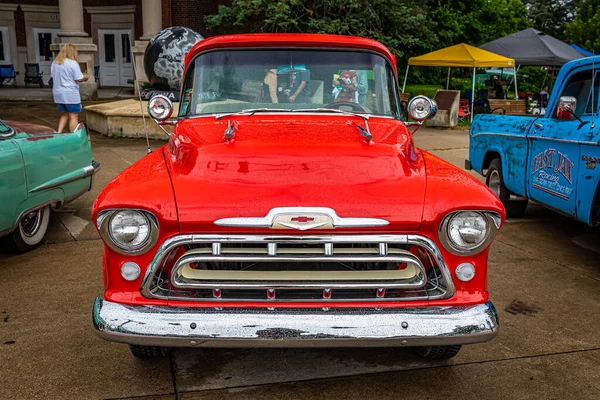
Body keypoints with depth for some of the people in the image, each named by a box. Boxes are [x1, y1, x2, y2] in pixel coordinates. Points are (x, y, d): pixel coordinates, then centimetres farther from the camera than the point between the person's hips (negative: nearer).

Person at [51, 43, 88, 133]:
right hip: (71, 95, -7)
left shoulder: (54, 63, 9)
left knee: (64, 115, 19)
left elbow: (53, 76, 16)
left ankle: (58, 133, 9)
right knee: (74, 117, 1)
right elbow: (79, 79, -13)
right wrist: (85, 77, 8)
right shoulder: (73, 63, -12)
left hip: (57, 94, 7)